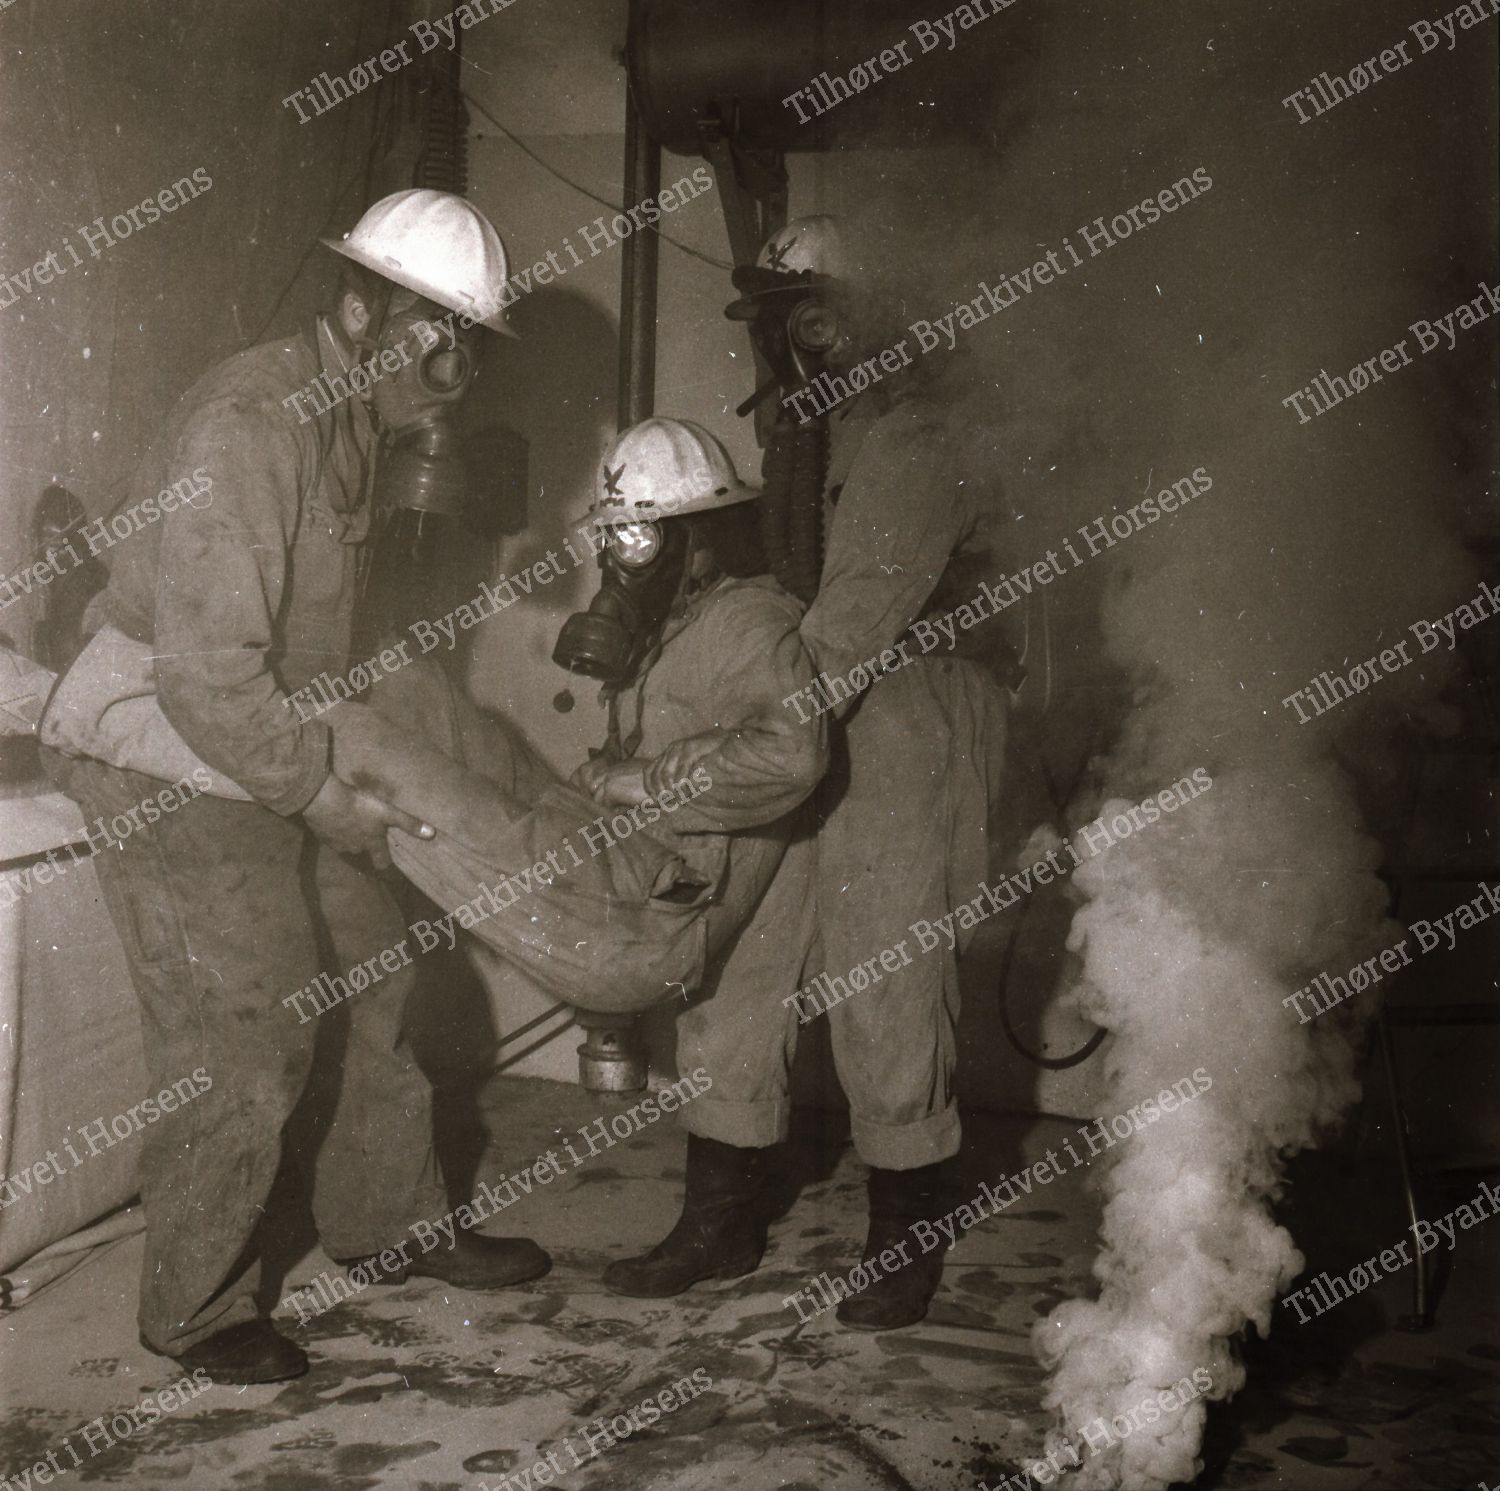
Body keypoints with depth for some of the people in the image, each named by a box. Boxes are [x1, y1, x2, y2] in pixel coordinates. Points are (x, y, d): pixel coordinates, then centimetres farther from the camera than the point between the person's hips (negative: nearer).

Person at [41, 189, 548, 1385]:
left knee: (379, 978, 13)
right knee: (246, 1040, -5)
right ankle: (196, 1308, 15)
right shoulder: (252, 423, -24)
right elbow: (207, 673, -28)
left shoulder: (354, 423, 6)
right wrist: (328, 799, -20)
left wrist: (338, 765, 11)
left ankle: (388, 1221, 31)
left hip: (279, 757, 9)